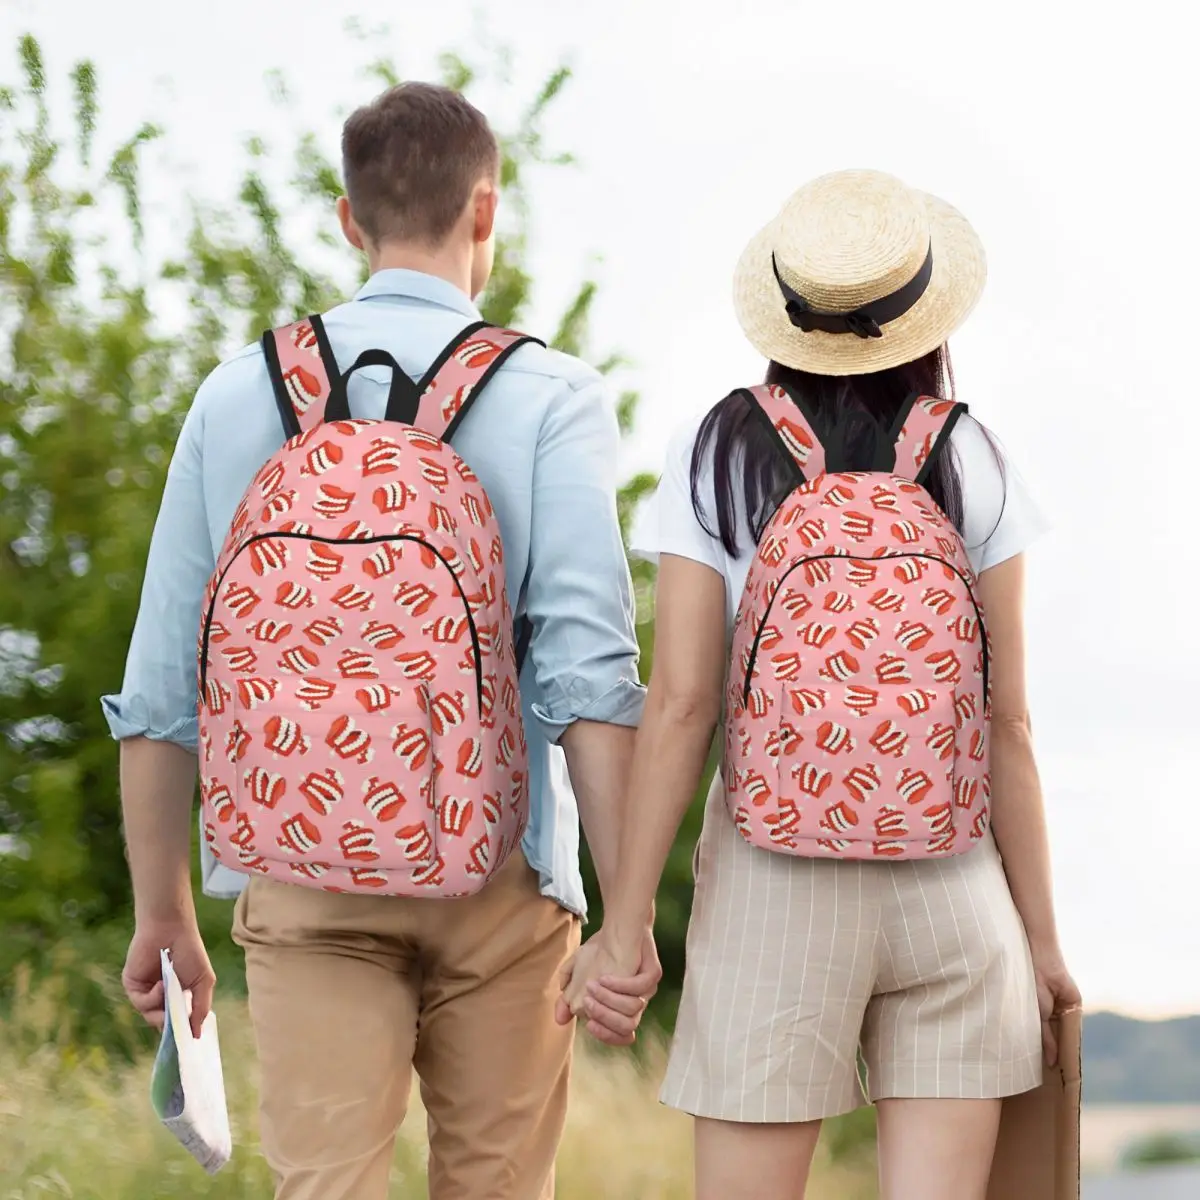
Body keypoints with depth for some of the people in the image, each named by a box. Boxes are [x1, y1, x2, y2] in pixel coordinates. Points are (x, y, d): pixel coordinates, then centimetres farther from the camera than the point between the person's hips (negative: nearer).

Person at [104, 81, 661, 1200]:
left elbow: (160, 683, 6)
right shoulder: (548, 396, -2)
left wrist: (162, 912, 15)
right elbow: (587, 666, -12)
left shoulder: (240, 393, 6)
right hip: (496, 870, -1)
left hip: (302, 878, 1)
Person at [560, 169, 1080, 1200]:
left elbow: (680, 703, -7)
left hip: (774, 890, -1)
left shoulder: (718, 458, -2)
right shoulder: (971, 466, 0)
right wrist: (1041, 933, 7)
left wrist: (625, 923, -2)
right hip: (952, 882, 1)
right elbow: (1008, 721, 0)